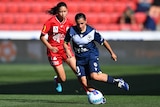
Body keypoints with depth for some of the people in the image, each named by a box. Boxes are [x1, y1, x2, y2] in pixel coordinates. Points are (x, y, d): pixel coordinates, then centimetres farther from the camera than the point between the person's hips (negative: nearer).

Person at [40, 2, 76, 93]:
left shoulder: (69, 23, -3)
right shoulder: (51, 22, -13)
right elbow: (42, 37, -8)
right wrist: (50, 47, -18)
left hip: (65, 49, 3)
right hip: (54, 51, -3)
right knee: (63, 79, -1)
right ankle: (57, 81, 36)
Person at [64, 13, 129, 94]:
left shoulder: (92, 31, -14)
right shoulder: (71, 31, -10)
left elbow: (103, 42, -1)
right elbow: (65, 42, 5)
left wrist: (112, 53, 7)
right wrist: (67, 51, -17)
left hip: (91, 55, -4)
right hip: (80, 58, 4)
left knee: (94, 76, -25)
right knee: (83, 81, -9)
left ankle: (116, 81, -9)